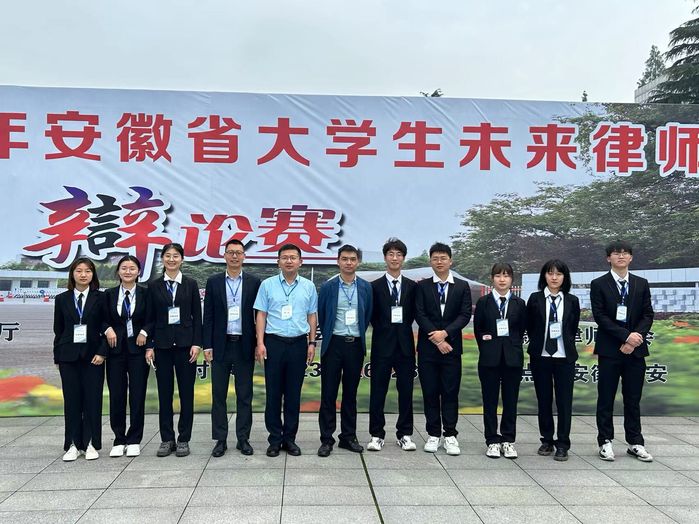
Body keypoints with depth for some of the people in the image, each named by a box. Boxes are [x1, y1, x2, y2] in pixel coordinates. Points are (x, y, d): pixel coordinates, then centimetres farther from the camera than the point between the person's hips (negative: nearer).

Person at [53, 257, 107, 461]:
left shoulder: (100, 298, 1)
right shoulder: (62, 299, 7)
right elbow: (58, 330, 8)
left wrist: (102, 352, -10)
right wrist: (57, 357, 5)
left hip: (93, 355, -2)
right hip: (68, 356, 2)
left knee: (93, 400, 1)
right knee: (71, 400, 4)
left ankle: (91, 444, 11)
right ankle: (73, 445, 13)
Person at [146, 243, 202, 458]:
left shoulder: (191, 284, 3)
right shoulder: (154, 286, 5)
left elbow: (197, 316, 1)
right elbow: (150, 318, 4)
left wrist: (196, 343, -7)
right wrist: (149, 346, -2)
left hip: (185, 343, -1)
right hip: (162, 344, 1)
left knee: (186, 393, 3)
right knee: (164, 393, 6)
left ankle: (184, 439, 12)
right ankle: (166, 439, 16)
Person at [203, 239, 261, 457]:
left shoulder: (254, 282, 3)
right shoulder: (213, 282, 4)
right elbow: (208, 316, 3)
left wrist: (259, 344, -1)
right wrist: (207, 345, -2)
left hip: (245, 346, 0)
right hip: (220, 345, 1)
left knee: (244, 395, 7)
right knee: (218, 395, 5)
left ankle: (243, 438, 17)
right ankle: (220, 440, 15)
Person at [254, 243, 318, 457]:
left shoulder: (308, 286, 6)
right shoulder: (267, 285, 1)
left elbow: (312, 316, 9)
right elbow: (261, 315, 1)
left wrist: (312, 343, 3)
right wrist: (260, 343, -6)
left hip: (298, 343, 1)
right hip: (274, 343, -1)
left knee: (293, 393, 7)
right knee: (273, 393, 3)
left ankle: (290, 438, 16)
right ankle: (275, 439, 13)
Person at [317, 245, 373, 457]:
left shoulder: (366, 287, 3)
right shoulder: (328, 287, -1)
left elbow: (368, 316, 11)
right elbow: (322, 317, 7)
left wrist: (358, 336, 13)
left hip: (355, 344, 2)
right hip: (333, 344, -2)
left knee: (350, 393, 11)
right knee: (328, 394, 2)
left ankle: (348, 437, 21)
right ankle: (326, 439, 10)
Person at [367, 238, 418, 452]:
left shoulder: (412, 286, 7)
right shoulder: (375, 286, 1)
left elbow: (414, 314, 8)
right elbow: (371, 316, 2)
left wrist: (402, 329, 2)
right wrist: (385, 330, 1)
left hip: (405, 344, 2)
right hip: (382, 344, -2)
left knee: (406, 391, 7)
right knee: (378, 391, 3)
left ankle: (404, 434, 18)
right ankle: (377, 435, 13)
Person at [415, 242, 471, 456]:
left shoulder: (462, 286, 6)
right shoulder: (422, 286, 4)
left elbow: (465, 315, -2)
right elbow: (420, 315, -4)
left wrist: (445, 333, -14)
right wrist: (436, 340, -12)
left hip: (452, 347, 0)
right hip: (428, 348, 0)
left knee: (451, 392, 3)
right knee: (430, 393, 5)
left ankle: (450, 436, 10)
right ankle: (433, 435, 14)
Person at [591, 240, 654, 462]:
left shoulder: (641, 284, 10)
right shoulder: (599, 284, -1)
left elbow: (648, 315, 5)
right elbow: (600, 316, -8)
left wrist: (636, 338, -10)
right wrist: (626, 335, -16)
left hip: (636, 349, 3)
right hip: (609, 349, -3)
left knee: (633, 399, 9)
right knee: (606, 399, 4)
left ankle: (635, 443, 19)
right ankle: (605, 442, 13)